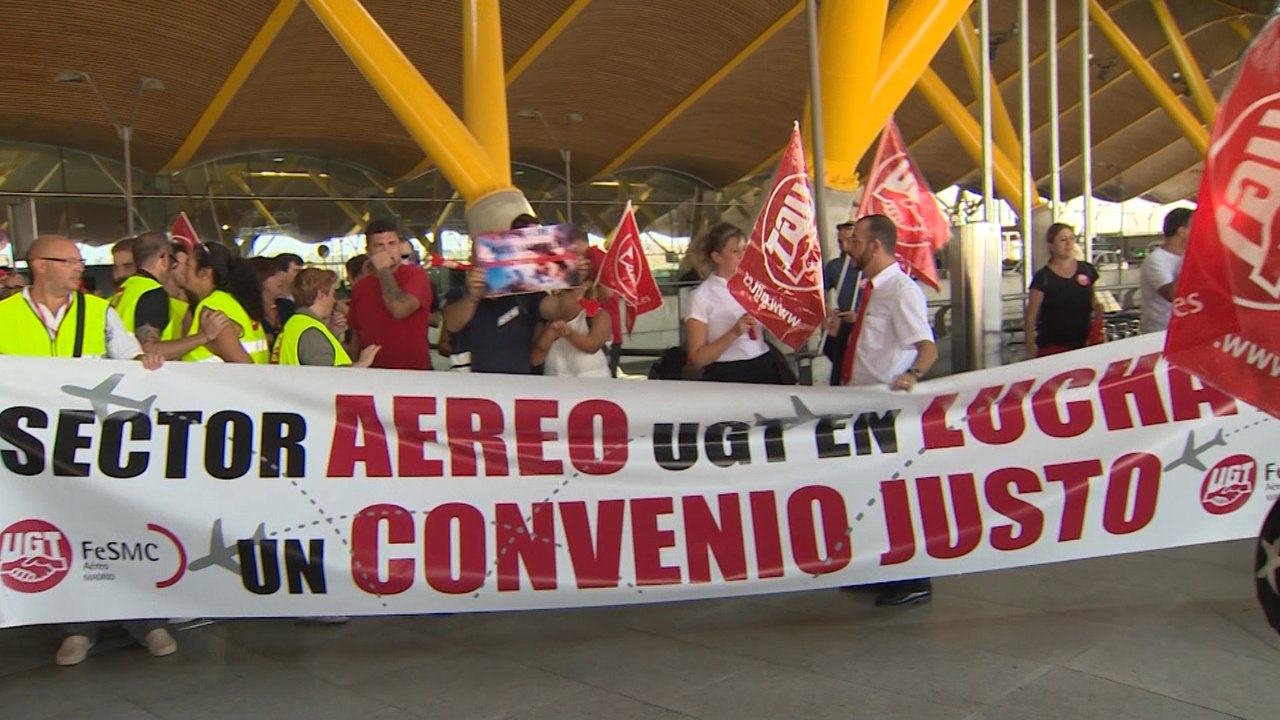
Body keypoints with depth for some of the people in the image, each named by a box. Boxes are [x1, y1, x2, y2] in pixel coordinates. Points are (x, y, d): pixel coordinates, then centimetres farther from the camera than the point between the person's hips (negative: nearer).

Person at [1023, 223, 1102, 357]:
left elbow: (1095, 304, 18)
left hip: (1083, 345, 3)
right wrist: (1030, 351, -11)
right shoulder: (1043, 277, -4)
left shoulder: (1087, 270, 7)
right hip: (1052, 348, -3)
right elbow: (1030, 318, -5)